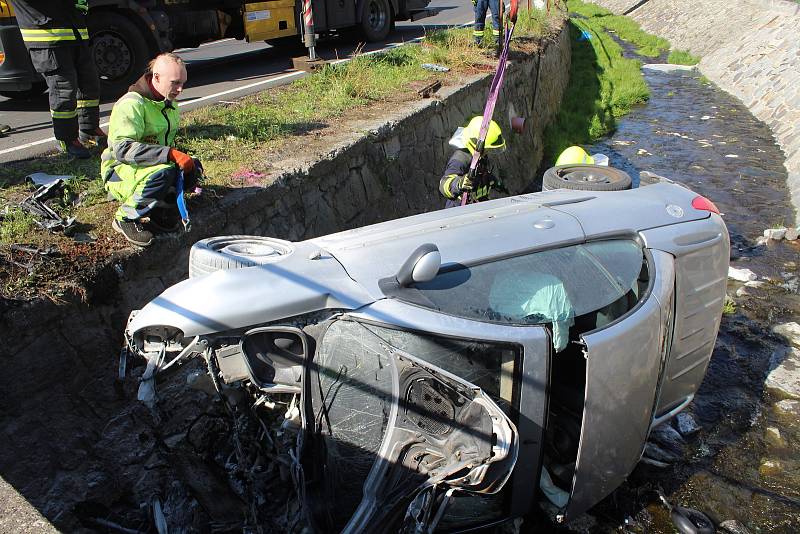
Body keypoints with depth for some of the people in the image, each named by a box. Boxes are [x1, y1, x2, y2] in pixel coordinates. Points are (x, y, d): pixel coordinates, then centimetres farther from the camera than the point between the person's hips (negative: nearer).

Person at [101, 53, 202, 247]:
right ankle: (126, 218, -16)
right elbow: (123, 149, -31)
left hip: (152, 165, 8)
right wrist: (170, 154, -38)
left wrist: (181, 157, 0)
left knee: (194, 167, -12)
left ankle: (159, 210, 0)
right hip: (120, 173, -8)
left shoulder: (169, 104, 10)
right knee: (164, 172, -36)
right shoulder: (131, 104, -20)